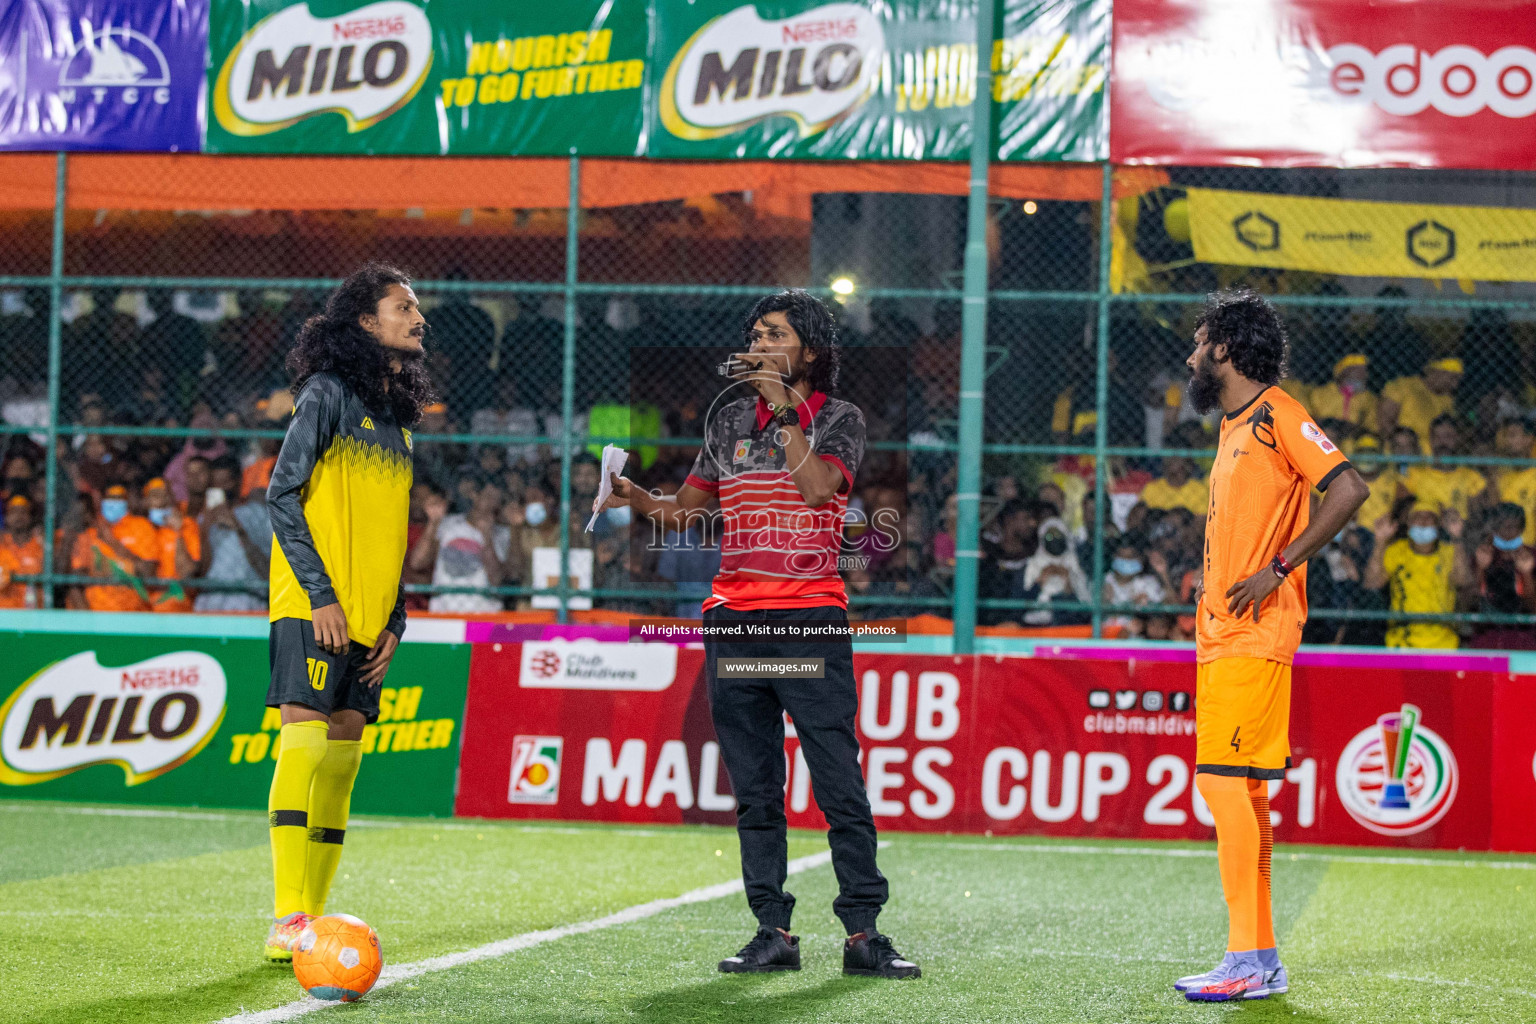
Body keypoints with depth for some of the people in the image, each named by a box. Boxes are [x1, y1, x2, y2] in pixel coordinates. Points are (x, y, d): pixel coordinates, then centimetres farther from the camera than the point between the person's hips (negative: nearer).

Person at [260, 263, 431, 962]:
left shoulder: (398, 419, 19)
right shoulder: (329, 393, -4)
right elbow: (283, 496, -10)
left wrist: (395, 619, 11)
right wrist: (321, 594, -15)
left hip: (368, 619, 7)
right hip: (314, 607, -7)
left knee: (341, 759, 4)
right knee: (307, 742, -14)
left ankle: (312, 920, 7)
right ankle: (287, 923, -15)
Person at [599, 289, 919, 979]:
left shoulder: (840, 419, 5)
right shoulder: (729, 420, 16)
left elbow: (820, 487, -14)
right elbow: (684, 510, 20)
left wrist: (785, 409, -12)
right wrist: (633, 495, 1)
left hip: (812, 618, -4)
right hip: (734, 619, 4)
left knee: (840, 785, -8)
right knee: (754, 790, 4)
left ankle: (862, 933, -6)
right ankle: (773, 933, 8)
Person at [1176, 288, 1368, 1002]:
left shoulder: (1277, 414, -9)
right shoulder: (1235, 426, 20)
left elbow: (1348, 489, -19)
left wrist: (1278, 569, -18)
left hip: (1255, 636, -10)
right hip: (1219, 635, 10)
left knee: (1231, 783, -14)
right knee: (1222, 785, 9)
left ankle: (1248, 962, -15)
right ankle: (1259, 960, 14)